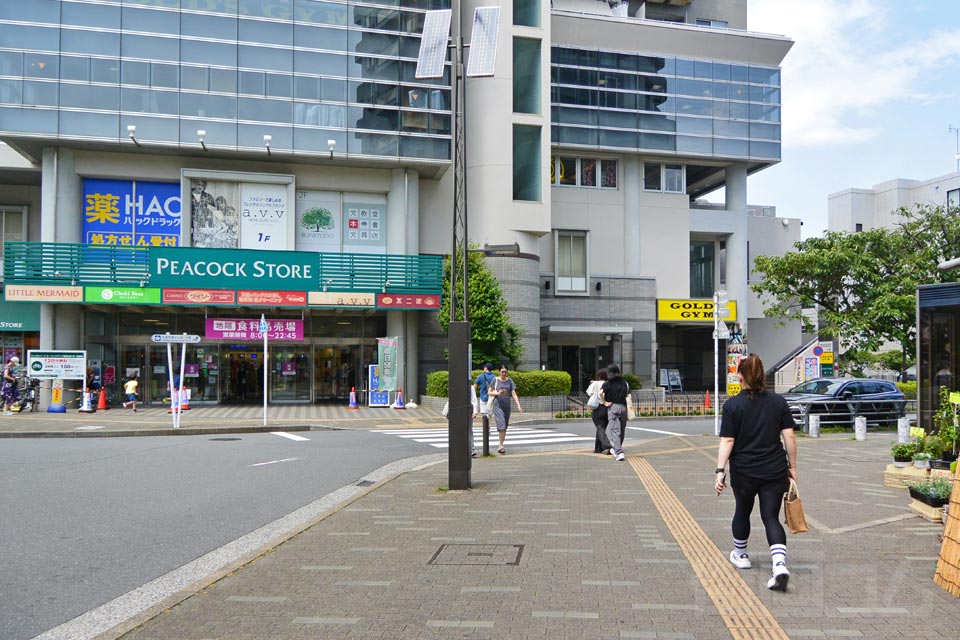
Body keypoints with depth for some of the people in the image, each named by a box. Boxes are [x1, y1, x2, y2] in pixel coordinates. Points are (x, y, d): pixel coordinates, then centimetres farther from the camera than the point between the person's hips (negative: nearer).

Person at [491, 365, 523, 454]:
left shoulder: (510, 380, 4)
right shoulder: (495, 380, -3)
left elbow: (514, 394, -1)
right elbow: (489, 392, 3)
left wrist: (518, 405, -12)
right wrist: (497, 393, -16)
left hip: (507, 406, 3)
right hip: (498, 406, -3)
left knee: (505, 427, 8)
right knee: (501, 425, -16)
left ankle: (501, 446, 18)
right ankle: (501, 446, -16)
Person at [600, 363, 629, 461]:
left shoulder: (607, 383, -3)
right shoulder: (624, 383, 7)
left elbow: (601, 393, -19)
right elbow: (627, 394, 14)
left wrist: (604, 402, -8)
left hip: (612, 408, -4)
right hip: (623, 407, 4)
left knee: (615, 431, -6)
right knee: (622, 431, 17)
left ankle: (619, 453, -18)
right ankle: (617, 450, 31)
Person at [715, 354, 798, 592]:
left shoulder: (733, 405, -8)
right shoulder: (779, 402, 1)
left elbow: (727, 441, -12)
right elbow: (789, 436, 0)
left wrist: (720, 471, -10)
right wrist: (792, 466, 8)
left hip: (743, 472, -2)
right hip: (775, 472, 2)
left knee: (742, 511, 20)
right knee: (771, 516, 5)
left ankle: (740, 555, 37)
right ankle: (780, 565, -14)